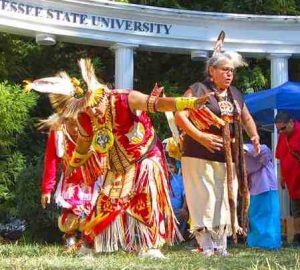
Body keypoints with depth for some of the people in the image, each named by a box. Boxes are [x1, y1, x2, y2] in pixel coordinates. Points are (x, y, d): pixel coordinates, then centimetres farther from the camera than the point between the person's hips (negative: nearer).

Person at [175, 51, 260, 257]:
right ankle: (206, 247, -1)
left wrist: (254, 136, 7)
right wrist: (200, 137, -21)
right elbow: (179, 116, -12)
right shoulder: (198, 90, -4)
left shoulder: (235, 94, 15)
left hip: (228, 159, 6)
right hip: (201, 156, -6)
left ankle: (221, 246, 15)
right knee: (205, 199, -7)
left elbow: (247, 118, 27)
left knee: (226, 200, 7)